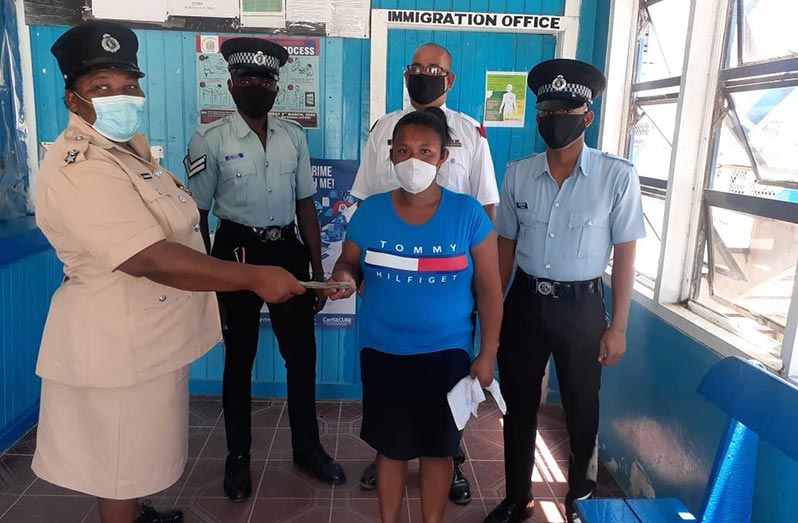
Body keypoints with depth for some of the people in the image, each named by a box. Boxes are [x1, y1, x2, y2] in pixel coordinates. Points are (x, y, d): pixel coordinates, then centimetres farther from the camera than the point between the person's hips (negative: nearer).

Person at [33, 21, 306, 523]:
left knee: (132, 451, 28)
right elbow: (150, 260, -36)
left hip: (145, 333, 10)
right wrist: (255, 277, -36)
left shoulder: (129, 143, 6)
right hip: (119, 343, -10)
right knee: (121, 458, 10)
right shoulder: (80, 170, -27)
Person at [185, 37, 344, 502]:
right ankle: (239, 456, 31)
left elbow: (305, 204, 6)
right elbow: (197, 215, -3)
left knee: (302, 353, 11)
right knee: (240, 358, 11)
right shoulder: (210, 140, -6)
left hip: (287, 250, 3)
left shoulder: (294, 136, 4)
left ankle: (307, 447, 32)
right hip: (237, 252, -3)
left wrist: (318, 272, 6)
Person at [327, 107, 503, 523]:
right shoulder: (370, 212, -6)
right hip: (383, 352, 1)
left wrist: (487, 356, -4)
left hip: (446, 353, -1)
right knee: (391, 447, 16)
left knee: (438, 448, 15)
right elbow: (348, 263, 6)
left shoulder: (467, 213, -10)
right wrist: (343, 277, -19)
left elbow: (489, 289, -4)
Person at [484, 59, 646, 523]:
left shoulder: (618, 176, -10)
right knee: (519, 407, 16)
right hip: (525, 302, 3)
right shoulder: (519, 174, -1)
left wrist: (618, 327, -6)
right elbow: (506, 246, 5)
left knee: (582, 411, 15)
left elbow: (625, 253, -6)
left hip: (582, 306, -2)